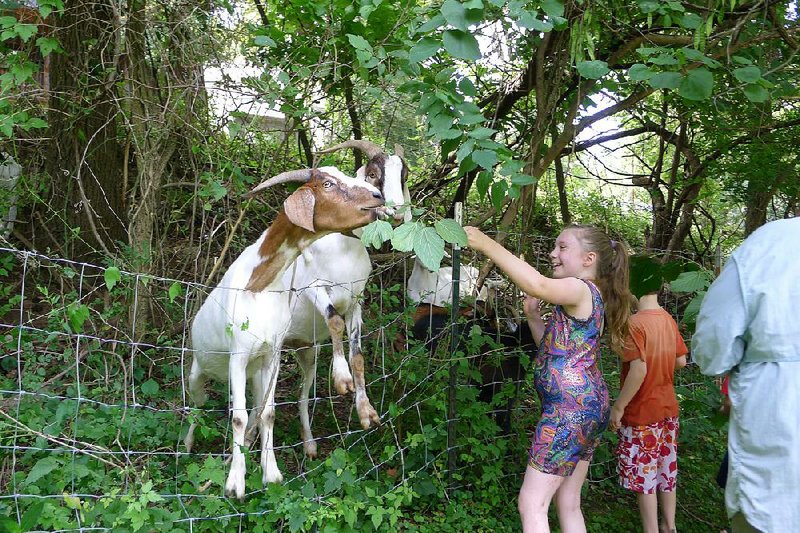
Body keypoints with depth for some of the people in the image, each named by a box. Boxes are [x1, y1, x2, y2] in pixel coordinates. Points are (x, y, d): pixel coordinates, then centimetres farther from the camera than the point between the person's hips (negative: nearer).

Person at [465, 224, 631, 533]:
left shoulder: (581, 289, -12)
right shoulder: (588, 296, 18)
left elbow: (537, 285, -34)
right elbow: (554, 347, 23)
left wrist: (486, 244, -32)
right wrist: (532, 315, 10)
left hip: (570, 409, -10)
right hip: (588, 407, 10)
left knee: (532, 503, -6)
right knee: (568, 504, 17)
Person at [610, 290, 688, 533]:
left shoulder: (636, 323, -21)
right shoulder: (668, 319, 1)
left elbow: (639, 370, -26)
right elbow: (681, 361, 8)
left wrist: (618, 406, -18)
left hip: (642, 413, -7)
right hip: (668, 409, 7)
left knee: (643, 477, 5)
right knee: (666, 472, 18)